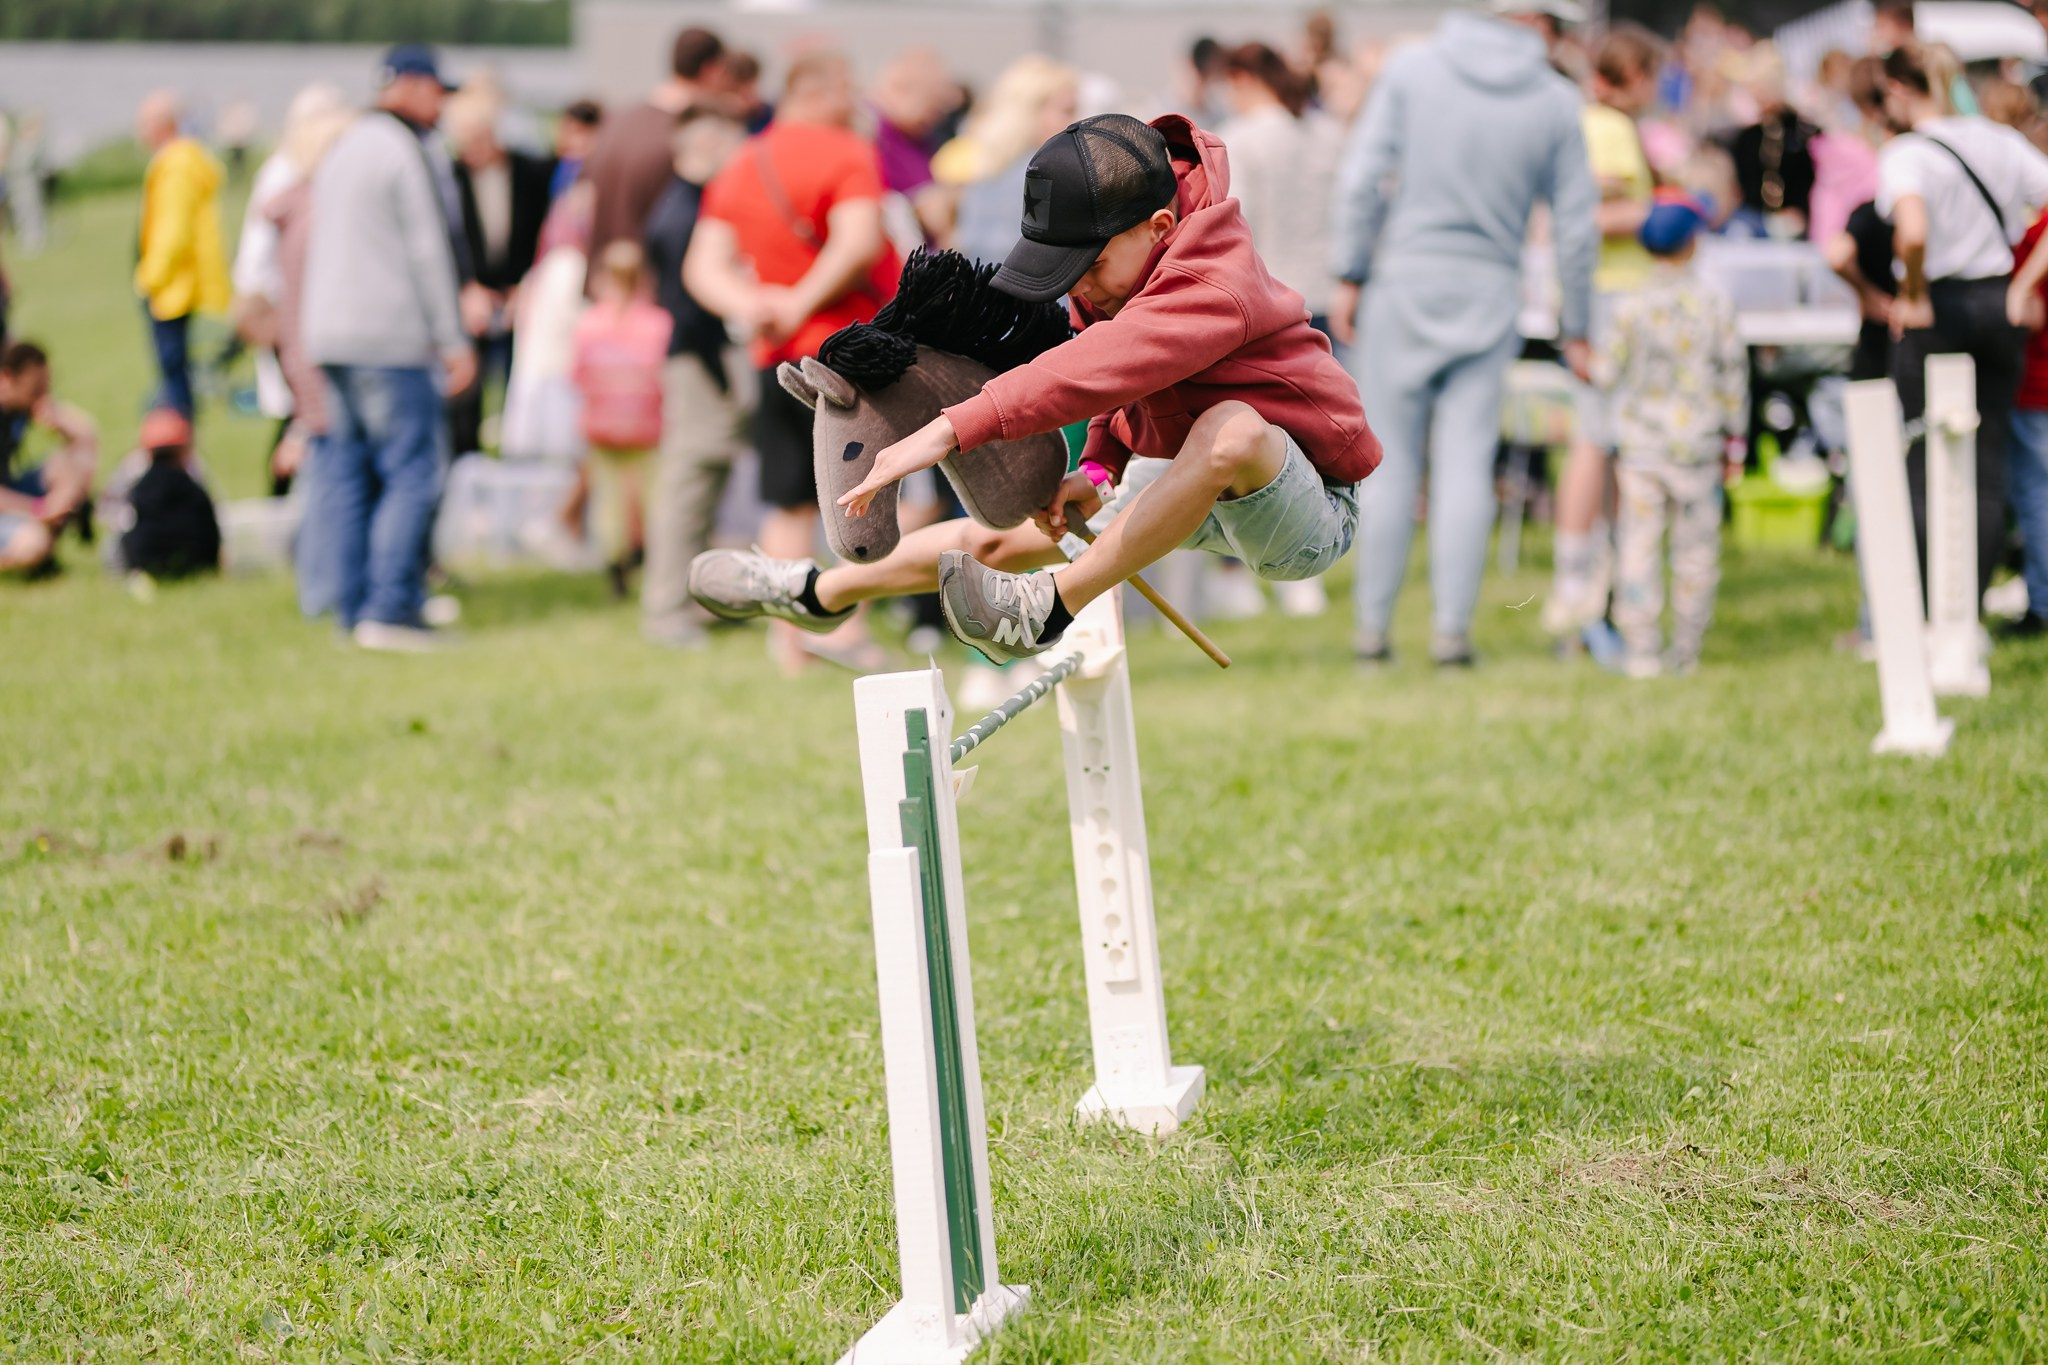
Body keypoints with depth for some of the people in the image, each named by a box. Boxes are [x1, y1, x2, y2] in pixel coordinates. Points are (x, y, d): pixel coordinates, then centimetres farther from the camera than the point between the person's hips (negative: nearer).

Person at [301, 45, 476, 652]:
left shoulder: (340, 152, 19)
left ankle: (353, 611, 7)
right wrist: (453, 340, -9)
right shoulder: (402, 152, -8)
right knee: (412, 472, -8)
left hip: (329, 335, 9)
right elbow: (427, 250, -11)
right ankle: (389, 608, -14)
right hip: (390, 340, -9)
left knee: (347, 477, 7)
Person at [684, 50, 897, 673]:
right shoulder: (846, 155, -8)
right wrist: (804, 303, -15)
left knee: (791, 504, 11)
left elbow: (702, 265, 8)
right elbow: (859, 241, -24)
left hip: (776, 359, 7)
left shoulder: (741, 166, 14)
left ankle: (789, 643, 12)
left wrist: (747, 306, -8)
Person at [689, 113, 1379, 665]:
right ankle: (822, 592, 37)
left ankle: (1048, 612, -34)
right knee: (993, 535, 13)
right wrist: (1098, 470, -4)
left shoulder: (1215, 288, -34)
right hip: (1194, 486, 9)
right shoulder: (1117, 261, -4)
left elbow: (1095, 367, -48)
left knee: (1231, 431, -43)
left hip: (1312, 516, -9)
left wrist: (951, 431, -53)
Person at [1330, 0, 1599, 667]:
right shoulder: (1555, 100, 0)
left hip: (1404, 283, 0)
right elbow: (1575, 227, 4)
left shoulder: (1411, 69, -2)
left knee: (1390, 460, 5)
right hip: (1489, 293, 0)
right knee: (1466, 465, 1)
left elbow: (1363, 179, -6)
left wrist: (1348, 275, 1)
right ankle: (1453, 628, -2)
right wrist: (1574, 329, 12)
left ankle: (1373, 626, 7)